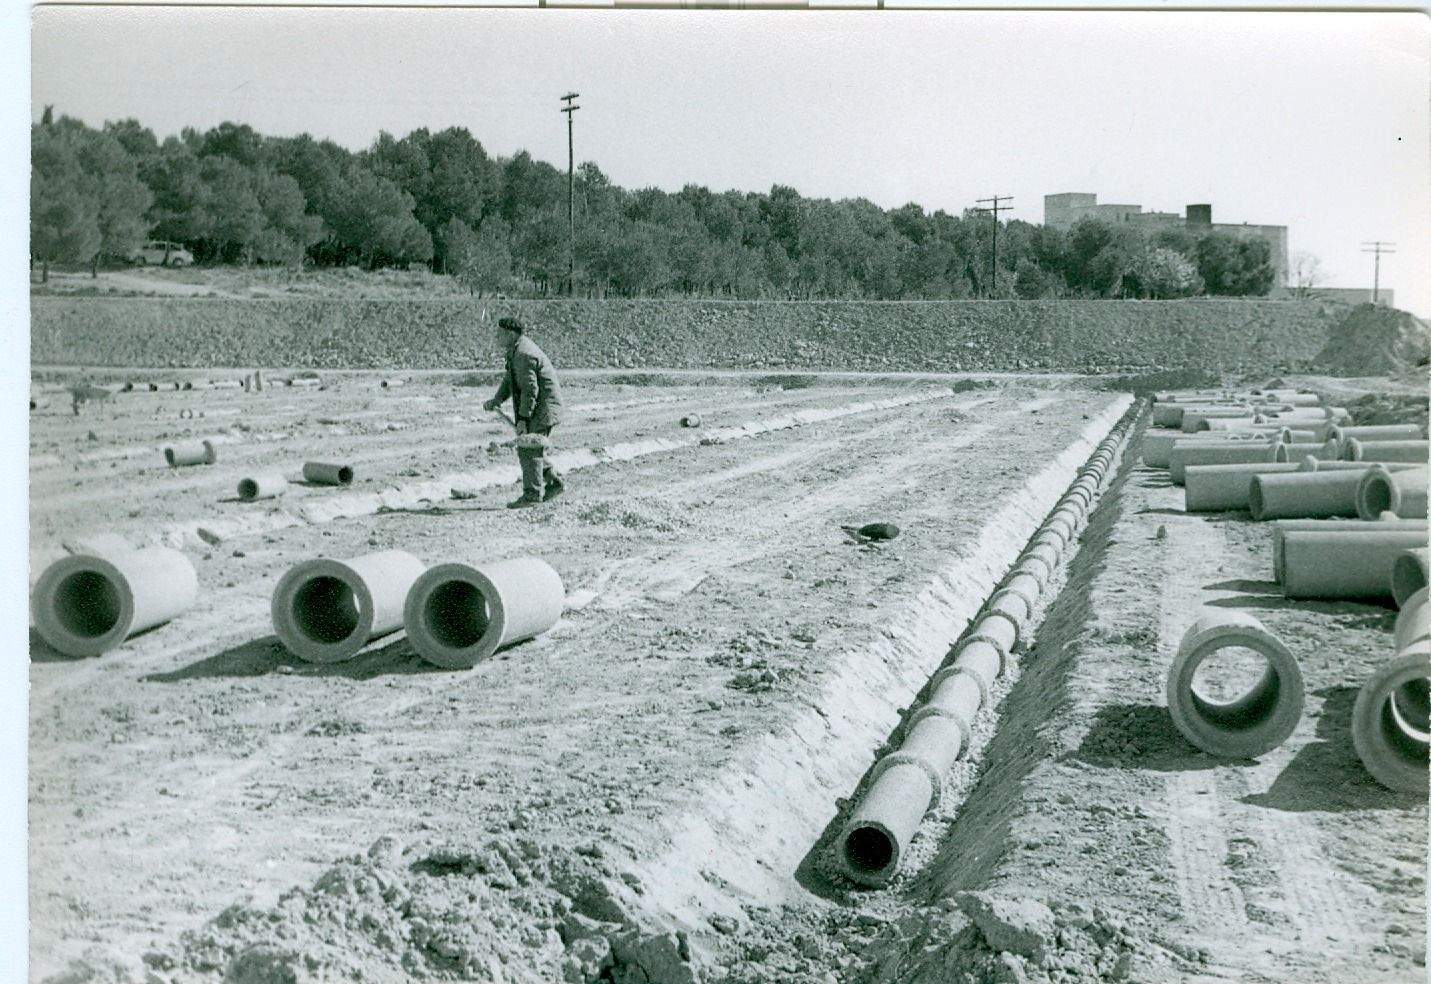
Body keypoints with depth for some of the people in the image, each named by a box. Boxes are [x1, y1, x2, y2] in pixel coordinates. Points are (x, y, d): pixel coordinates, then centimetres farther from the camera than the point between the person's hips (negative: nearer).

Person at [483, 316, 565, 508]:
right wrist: (497, 400, 4)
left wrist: (523, 418, -24)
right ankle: (554, 483, 20)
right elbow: (510, 379, 19)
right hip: (536, 408, 10)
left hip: (541, 408, -10)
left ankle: (532, 494, -6)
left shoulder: (524, 354, -20)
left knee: (528, 449, -9)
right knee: (531, 449, 15)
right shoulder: (516, 350, 14)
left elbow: (530, 389, -24)